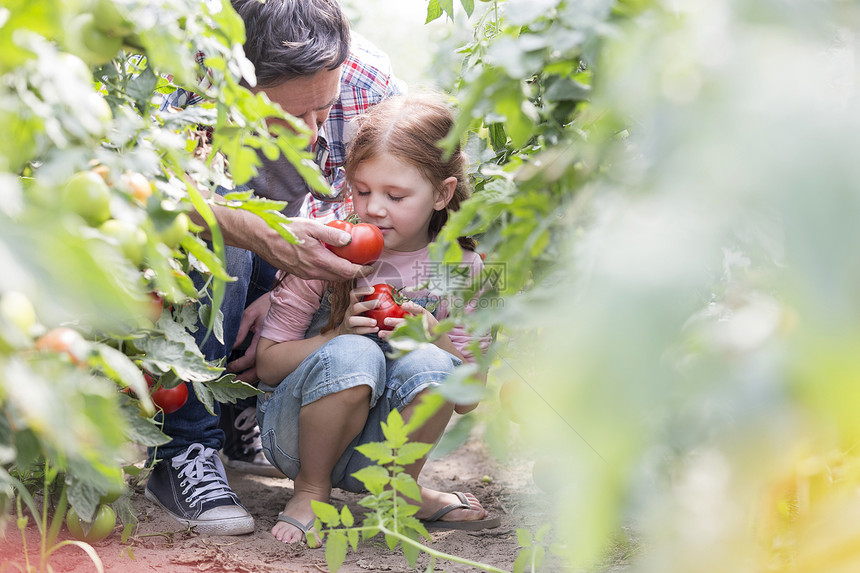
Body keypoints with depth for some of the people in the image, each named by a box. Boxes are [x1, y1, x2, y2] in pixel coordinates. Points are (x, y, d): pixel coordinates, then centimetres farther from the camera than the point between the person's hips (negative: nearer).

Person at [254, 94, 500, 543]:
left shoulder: (461, 269, -3)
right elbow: (267, 364, -9)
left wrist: (436, 338, -19)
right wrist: (340, 333, -25)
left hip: (375, 452, 2)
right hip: (293, 432, -2)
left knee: (430, 366, -29)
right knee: (354, 354, -33)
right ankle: (309, 491, -8)